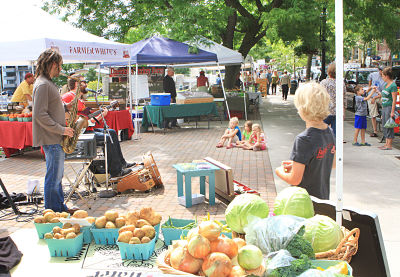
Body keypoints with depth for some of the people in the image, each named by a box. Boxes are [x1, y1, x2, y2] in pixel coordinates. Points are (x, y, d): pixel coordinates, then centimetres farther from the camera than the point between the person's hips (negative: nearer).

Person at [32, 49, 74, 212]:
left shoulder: (48, 83, 16)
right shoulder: (43, 85, -17)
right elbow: (40, 115, -22)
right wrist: (61, 130, -18)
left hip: (55, 139, 11)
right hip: (51, 139, -11)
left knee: (56, 176, 16)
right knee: (54, 177, -3)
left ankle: (60, 208, 26)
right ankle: (53, 212, 6)